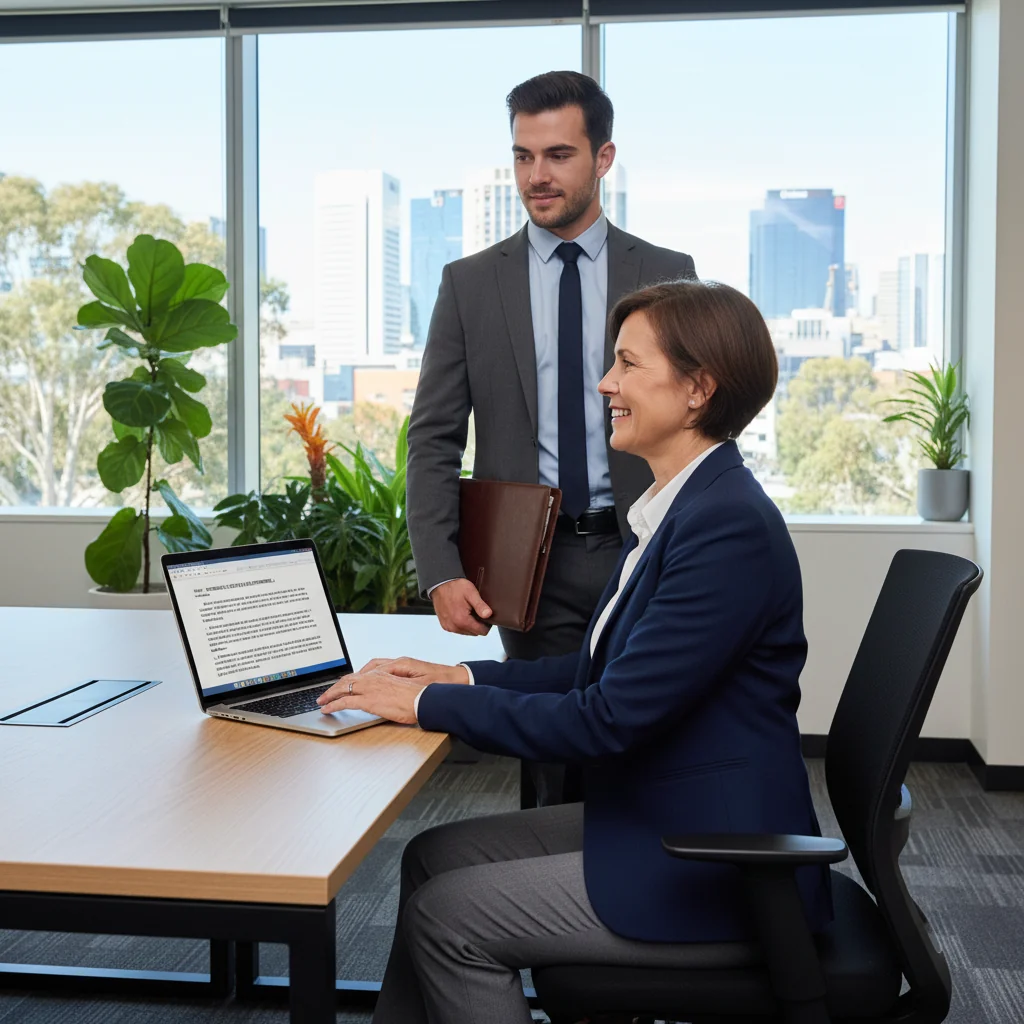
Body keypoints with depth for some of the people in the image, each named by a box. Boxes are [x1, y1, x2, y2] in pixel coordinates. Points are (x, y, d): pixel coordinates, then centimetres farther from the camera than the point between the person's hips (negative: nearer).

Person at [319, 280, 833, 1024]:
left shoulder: (730, 524, -24)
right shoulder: (683, 505, 8)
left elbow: (608, 719, -25)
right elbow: (604, 669, 13)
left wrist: (429, 703, -16)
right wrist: (462, 679, 3)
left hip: (711, 874, -9)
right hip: (654, 819, 9)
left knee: (448, 917, -7)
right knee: (433, 858, 8)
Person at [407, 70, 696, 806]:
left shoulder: (667, 276, 5)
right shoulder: (470, 283, 5)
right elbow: (434, 440, 3)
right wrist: (442, 572, -8)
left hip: (644, 553, 0)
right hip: (532, 560, 0)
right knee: (555, 766, 0)